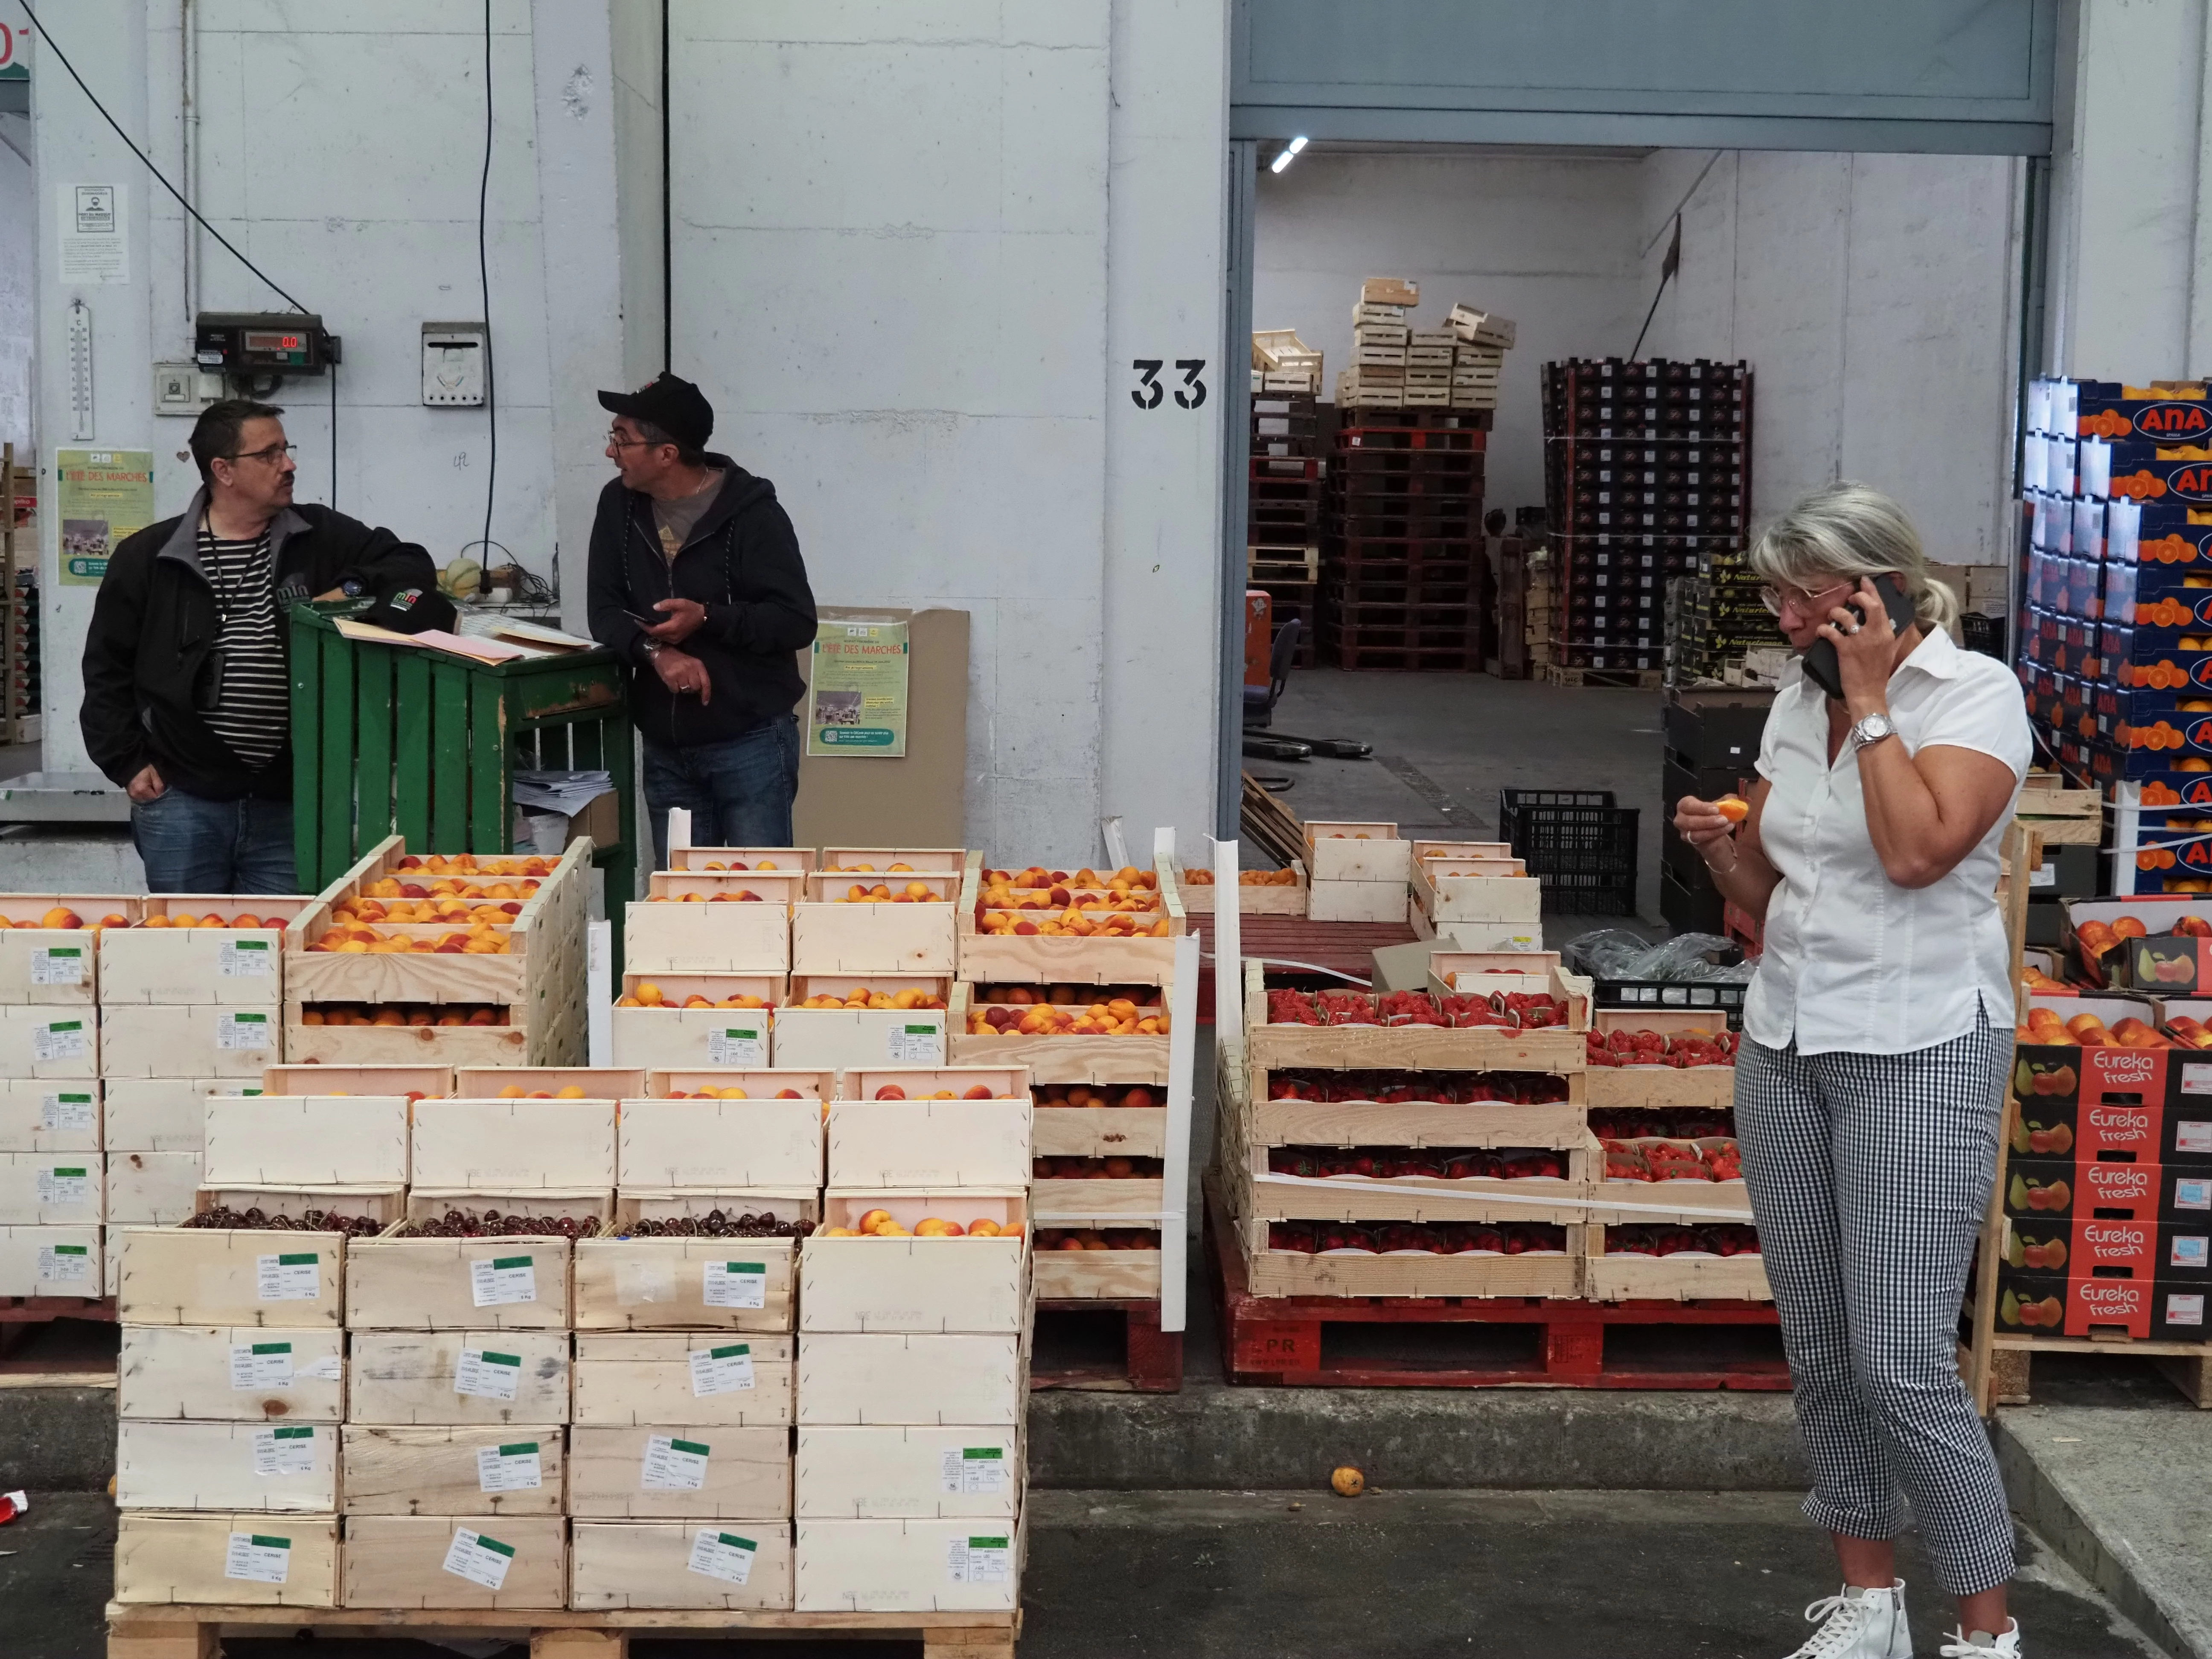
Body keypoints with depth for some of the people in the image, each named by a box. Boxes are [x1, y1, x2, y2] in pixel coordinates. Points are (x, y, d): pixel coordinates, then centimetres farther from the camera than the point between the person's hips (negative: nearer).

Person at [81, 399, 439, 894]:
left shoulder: (323, 537, 5)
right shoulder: (148, 556, 2)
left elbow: (415, 568, 5)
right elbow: (107, 668, 7)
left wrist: (354, 590, -12)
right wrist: (128, 763, 2)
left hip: (290, 800, 1)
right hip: (181, 800, -1)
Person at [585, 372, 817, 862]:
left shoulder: (752, 515, -10)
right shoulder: (620, 505, 5)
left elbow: (797, 622, -11)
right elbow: (606, 610, 3)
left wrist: (708, 619, -24)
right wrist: (655, 651, -18)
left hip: (750, 742, -5)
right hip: (665, 748, 5)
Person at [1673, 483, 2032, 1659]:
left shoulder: (1976, 692, -7)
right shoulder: (1797, 701, 11)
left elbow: (1917, 852, -23)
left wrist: (1872, 700, -15)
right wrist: (1717, 847, -3)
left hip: (1919, 1050, -7)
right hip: (1785, 1042, 7)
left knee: (1902, 1359, -10)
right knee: (1817, 1348, 10)